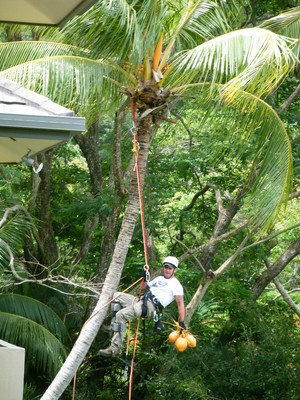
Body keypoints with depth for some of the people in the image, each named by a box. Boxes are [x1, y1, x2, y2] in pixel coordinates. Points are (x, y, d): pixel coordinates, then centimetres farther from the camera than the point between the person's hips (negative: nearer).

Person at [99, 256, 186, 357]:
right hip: (141, 302, 9)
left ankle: (115, 348, -26)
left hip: (151, 307, -9)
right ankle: (114, 325, -7)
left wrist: (182, 323, -12)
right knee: (116, 296, 3)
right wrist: (145, 278, 12)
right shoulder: (159, 279, 27)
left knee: (120, 315, -24)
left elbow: (180, 304, -5)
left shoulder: (176, 284, 2)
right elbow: (143, 288, 33)